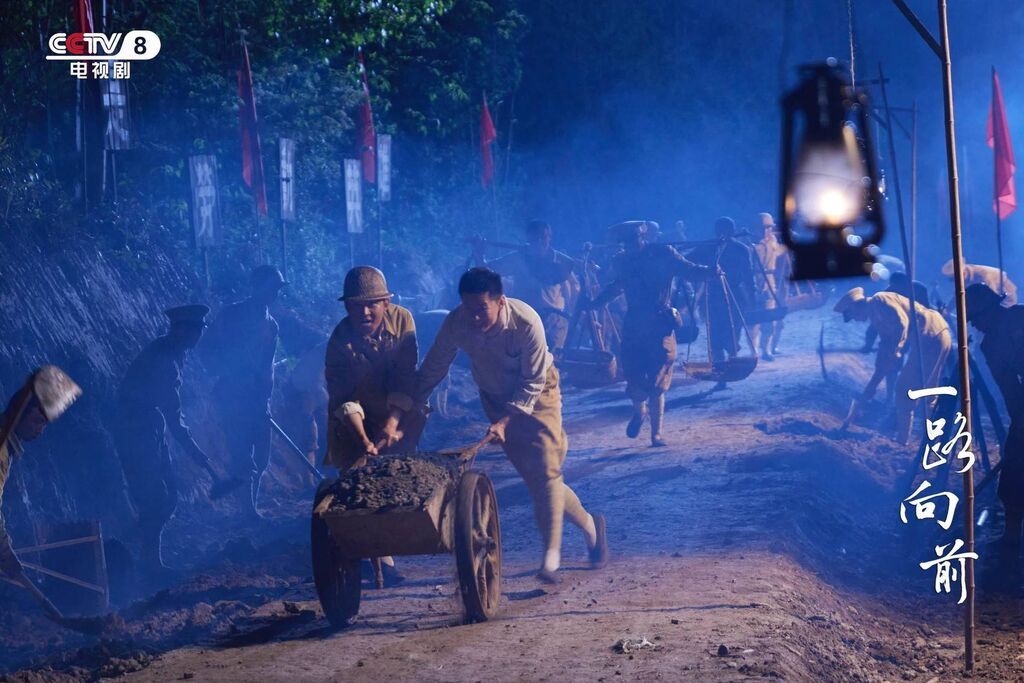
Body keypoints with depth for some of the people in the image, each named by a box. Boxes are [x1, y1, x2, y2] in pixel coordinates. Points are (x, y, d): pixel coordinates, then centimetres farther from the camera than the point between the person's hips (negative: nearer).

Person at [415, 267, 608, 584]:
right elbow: (431, 371, -10)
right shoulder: (456, 323, -23)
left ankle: (551, 556, -15)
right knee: (532, 475, 4)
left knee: (545, 469, -14)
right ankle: (589, 525, 24)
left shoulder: (527, 323, -32)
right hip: (496, 398, 4)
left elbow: (533, 382, -24)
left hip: (536, 395, -4)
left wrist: (504, 421, -32)